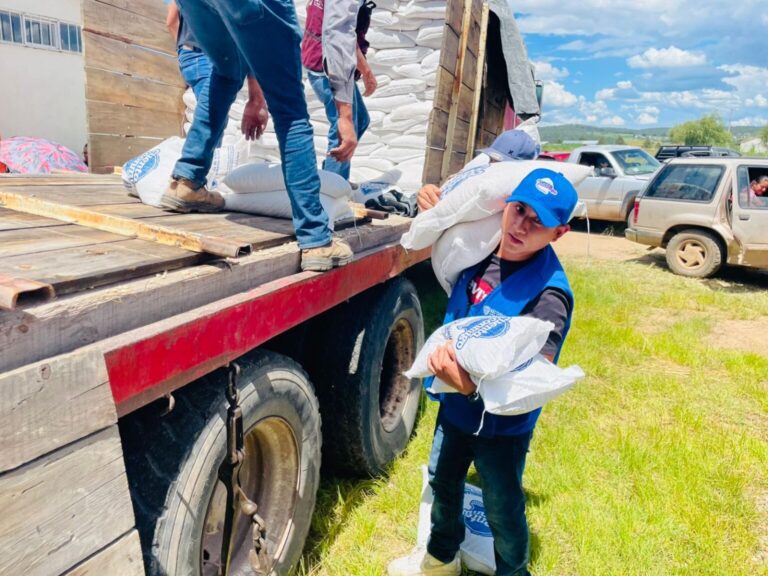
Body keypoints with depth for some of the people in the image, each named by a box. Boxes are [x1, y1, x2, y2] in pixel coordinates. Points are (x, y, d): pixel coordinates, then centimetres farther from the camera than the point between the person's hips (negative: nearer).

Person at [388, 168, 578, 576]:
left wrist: (469, 382, -46)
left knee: (502, 510, 16)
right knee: (442, 482, 28)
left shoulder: (548, 295, -29)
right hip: (455, 404, 7)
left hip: (502, 424, -7)